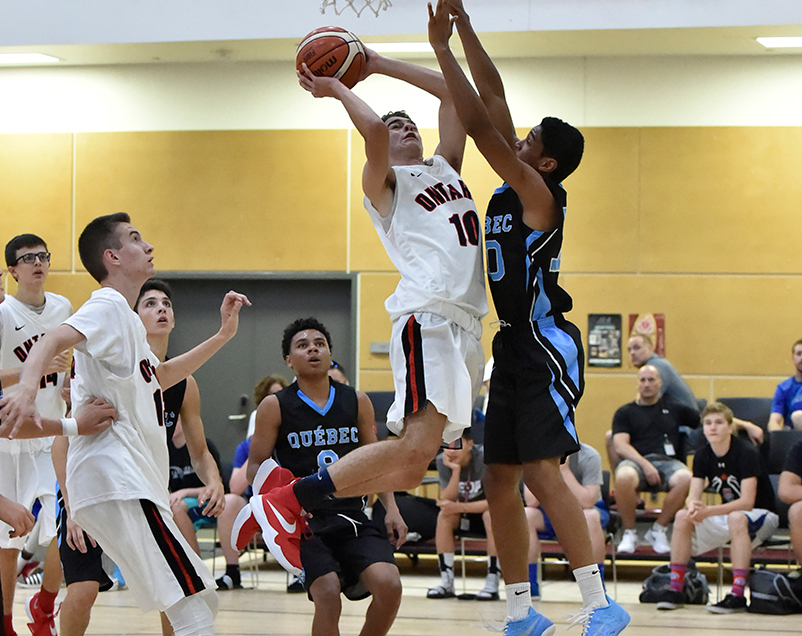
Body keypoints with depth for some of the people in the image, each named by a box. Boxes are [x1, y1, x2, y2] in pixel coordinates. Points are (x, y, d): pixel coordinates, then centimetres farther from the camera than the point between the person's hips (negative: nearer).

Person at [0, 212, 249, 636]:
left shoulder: (125, 320, 25)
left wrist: (222, 336, 33)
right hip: (116, 484, -10)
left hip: (127, 482, 10)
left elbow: (159, 377, 42)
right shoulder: (108, 306, -6)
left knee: (198, 601, 13)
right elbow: (52, 342, -25)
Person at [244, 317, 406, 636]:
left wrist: (392, 509, 6)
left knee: (389, 585, -22)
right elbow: (255, 466, 4)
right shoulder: (275, 407, 3)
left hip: (351, 515, 3)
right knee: (328, 594, -28)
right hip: (304, 520, -3)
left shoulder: (357, 402, 12)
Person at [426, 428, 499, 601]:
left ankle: (492, 583, -33)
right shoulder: (443, 461, -11)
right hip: (466, 516, 4)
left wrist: (459, 507, -34)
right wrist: (456, 471, -32)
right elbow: (446, 501, -18)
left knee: (491, 515, -36)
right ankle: (447, 583, -21)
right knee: (444, 515, -24)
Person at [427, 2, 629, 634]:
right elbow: (493, 99, 11)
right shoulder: (510, 191, 10)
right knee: (501, 479, 7)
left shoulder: (538, 194, -12)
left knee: (542, 471, -17)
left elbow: (480, 125, -18)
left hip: (546, 345, -10)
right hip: (514, 346, 10)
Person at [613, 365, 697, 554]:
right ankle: (629, 533, -15)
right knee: (624, 477, -39)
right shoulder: (625, 413, 16)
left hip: (667, 461, 2)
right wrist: (645, 465, -15)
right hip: (636, 461, -2)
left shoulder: (674, 409, 23)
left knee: (685, 478, -35)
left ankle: (658, 529, -12)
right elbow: (621, 446, 2)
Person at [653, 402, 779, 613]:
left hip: (761, 516, -6)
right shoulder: (702, 457, -2)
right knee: (683, 516, -12)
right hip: (728, 514, 6)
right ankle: (675, 589, -10)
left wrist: (708, 511, -39)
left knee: (736, 518, -38)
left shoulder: (745, 454, -21)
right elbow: (693, 496, -8)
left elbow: (747, 502, -28)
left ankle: (737, 595, -41)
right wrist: (693, 509, -34)